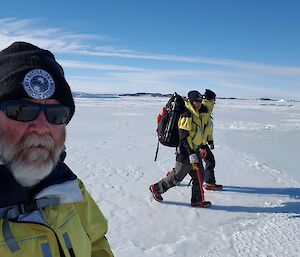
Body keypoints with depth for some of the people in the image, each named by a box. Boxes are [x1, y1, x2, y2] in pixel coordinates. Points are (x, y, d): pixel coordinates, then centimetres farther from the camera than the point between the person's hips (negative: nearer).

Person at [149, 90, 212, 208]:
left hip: (195, 151, 9)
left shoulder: (198, 115, 12)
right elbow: (183, 137, -23)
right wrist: (191, 154, -25)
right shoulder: (187, 116, -18)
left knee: (199, 176, 9)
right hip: (186, 152, -9)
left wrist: (201, 148, 24)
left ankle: (197, 200, 20)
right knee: (177, 177, 1)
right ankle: (156, 188, 18)